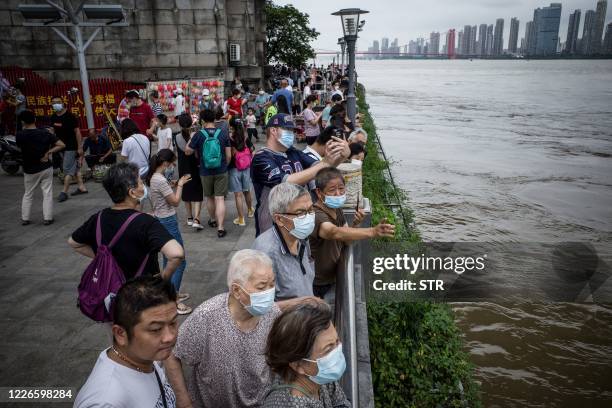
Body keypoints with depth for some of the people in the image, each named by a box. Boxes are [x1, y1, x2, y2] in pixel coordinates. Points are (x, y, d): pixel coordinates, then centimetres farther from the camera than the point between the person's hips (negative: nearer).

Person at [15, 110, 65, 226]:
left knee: (28, 194, 16)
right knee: (47, 194, 5)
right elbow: (62, 145, -13)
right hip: (46, 168, 0)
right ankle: (47, 218, 6)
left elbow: (20, 147, 9)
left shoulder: (20, 135, -12)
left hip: (29, 170, 1)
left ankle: (25, 219, 21)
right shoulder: (45, 133, -10)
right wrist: (48, 152, -12)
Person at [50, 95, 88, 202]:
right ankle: (81, 187, 21)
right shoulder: (53, 117, 6)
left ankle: (64, 192, -2)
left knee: (67, 169, -5)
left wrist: (80, 147, -15)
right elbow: (53, 131, 15)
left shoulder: (69, 116, -13)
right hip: (61, 146, 7)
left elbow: (77, 131, -13)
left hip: (71, 147, -7)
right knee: (74, 168, 13)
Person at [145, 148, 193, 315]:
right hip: (168, 223, -11)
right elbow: (175, 201, -14)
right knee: (179, 262, -3)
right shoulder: (160, 180, -23)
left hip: (160, 220, 11)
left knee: (169, 259, 20)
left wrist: (176, 184, 9)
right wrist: (180, 185, -5)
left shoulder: (153, 177, 7)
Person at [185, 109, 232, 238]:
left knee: (209, 197, 19)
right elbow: (229, 156, -3)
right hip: (221, 171, 0)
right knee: (220, 198, -1)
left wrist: (191, 139, 12)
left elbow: (187, 152, 0)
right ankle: (220, 227, -7)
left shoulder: (198, 135, -10)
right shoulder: (223, 134, -5)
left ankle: (213, 220, 38)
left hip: (205, 172, 0)